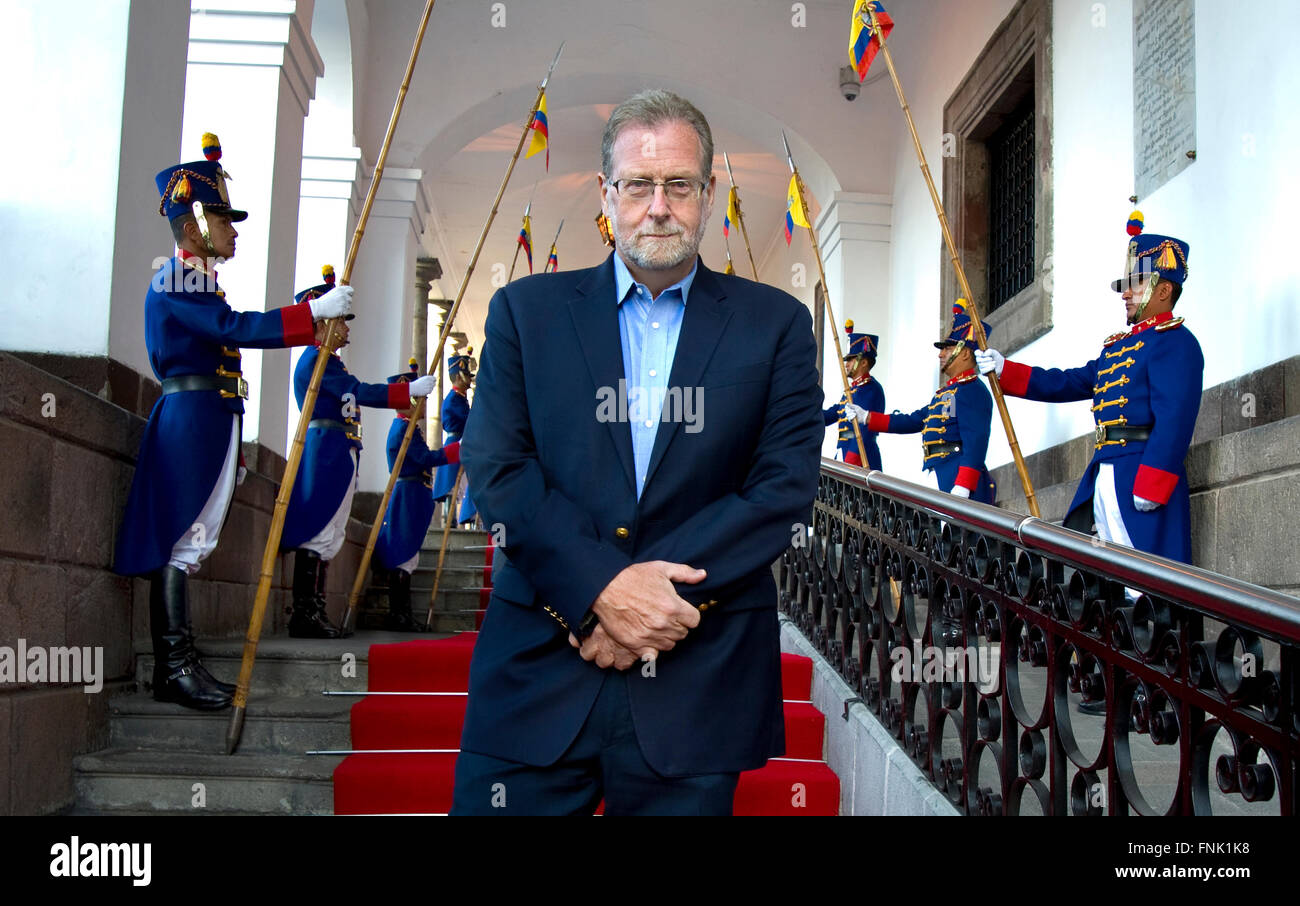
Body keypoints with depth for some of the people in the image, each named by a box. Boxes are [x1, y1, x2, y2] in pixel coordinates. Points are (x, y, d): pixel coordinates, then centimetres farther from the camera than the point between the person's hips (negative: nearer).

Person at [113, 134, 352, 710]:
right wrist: (315, 311, -22)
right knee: (182, 538, -10)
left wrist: (229, 451, 26)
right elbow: (238, 329, -23)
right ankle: (175, 667, -10)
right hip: (190, 421, -10)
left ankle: (178, 663, 10)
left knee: (189, 543, 8)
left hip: (208, 422, 10)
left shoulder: (196, 283, 23)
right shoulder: (176, 280, -8)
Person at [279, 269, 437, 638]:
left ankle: (314, 614, 14)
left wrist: (405, 390, 22)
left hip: (336, 455, 11)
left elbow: (358, 396, 22)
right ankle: (304, 616, -8)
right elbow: (362, 393, -17)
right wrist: (411, 389, -14)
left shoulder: (328, 361, 22)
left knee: (328, 537, 11)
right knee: (318, 533, -10)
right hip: (325, 452, -11)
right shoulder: (317, 359, -11)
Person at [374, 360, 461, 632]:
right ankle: (398, 616, -6)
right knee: (403, 554, -8)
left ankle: (402, 616, 16)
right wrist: (460, 447, -17)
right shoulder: (403, 428, -14)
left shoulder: (408, 426, 17)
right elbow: (425, 458, -20)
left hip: (412, 497, 11)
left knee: (406, 556, 11)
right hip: (408, 496, -11)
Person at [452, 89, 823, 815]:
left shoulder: (774, 324, 6)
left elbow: (787, 486, -3)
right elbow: (497, 470, -2)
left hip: (696, 680, 0)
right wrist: (602, 587, -15)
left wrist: (666, 590, -12)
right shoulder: (527, 311, 7)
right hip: (539, 673, 1)